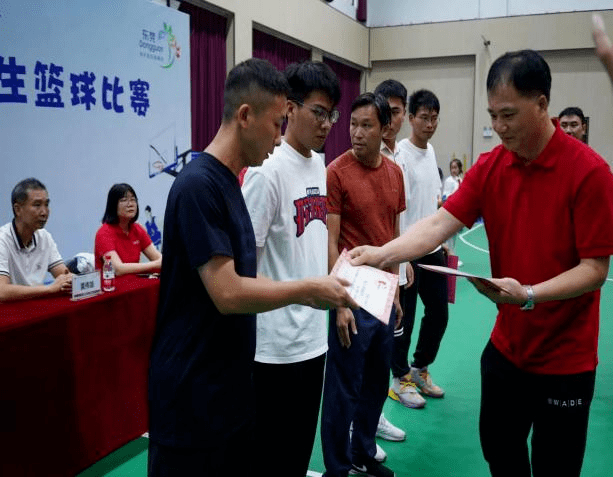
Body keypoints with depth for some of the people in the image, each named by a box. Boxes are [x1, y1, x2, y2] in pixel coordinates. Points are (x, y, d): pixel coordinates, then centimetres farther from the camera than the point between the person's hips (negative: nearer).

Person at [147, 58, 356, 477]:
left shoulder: (228, 182, 9)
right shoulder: (199, 185, -20)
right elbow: (228, 293, -24)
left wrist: (302, 294, 3)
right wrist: (306, 290, -13)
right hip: (193, 396, -8)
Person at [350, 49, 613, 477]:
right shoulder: (490, 166, -3)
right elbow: (440, 223, -12)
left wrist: (529, 295, -31)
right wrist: (383, 253, -27)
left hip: (565, 357, -5)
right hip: (506, 345, 5)